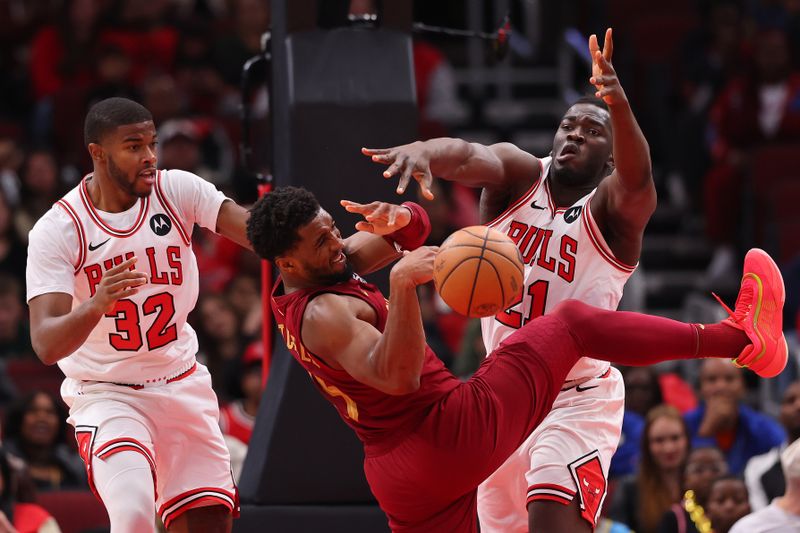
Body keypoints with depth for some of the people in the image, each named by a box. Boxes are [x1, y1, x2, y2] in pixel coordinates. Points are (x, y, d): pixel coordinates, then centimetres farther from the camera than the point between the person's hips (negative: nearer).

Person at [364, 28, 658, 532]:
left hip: (578, 401, -5)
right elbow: (472, 156, -25)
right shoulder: (519, 177, -3)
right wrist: (426, 150, -50)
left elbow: (636, 182, -36)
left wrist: (619, 106, -57)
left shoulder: (610, 208, -12)